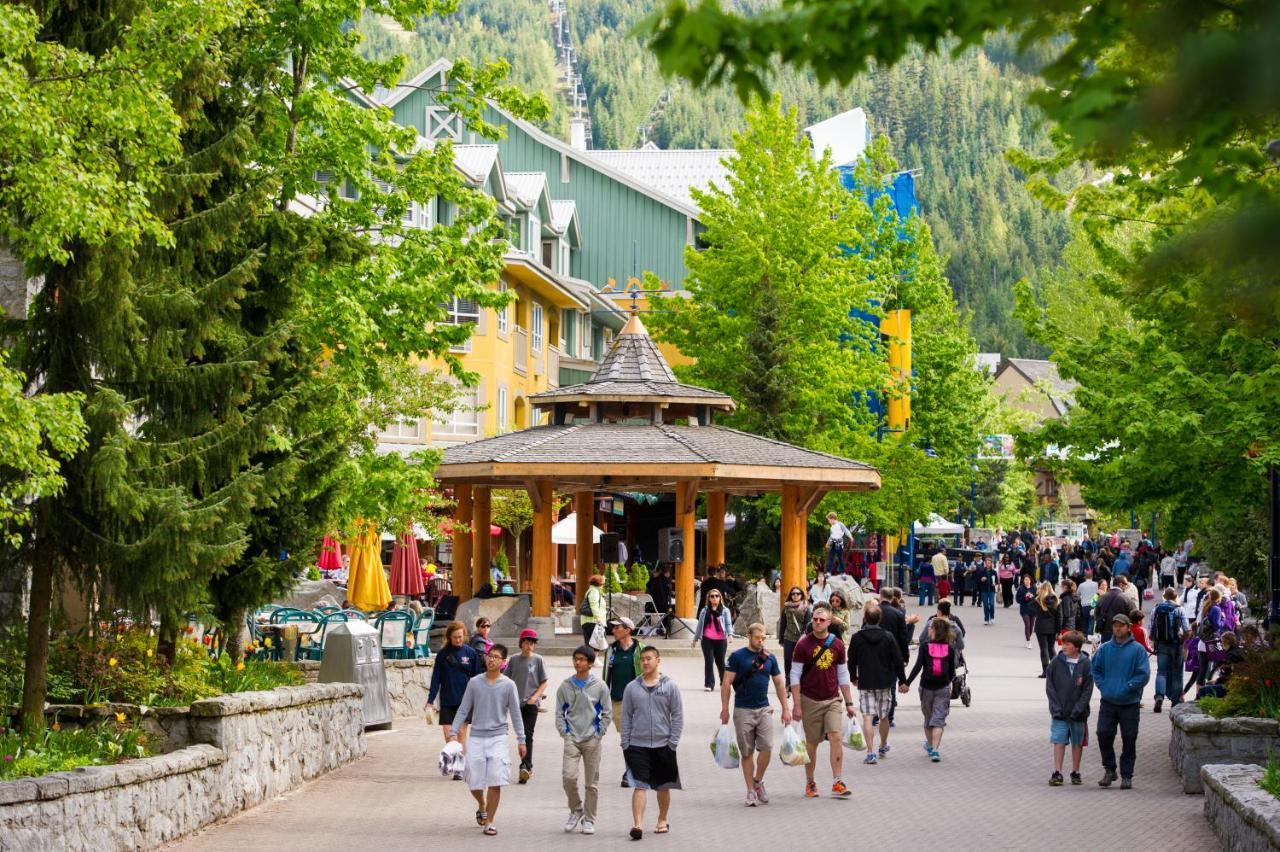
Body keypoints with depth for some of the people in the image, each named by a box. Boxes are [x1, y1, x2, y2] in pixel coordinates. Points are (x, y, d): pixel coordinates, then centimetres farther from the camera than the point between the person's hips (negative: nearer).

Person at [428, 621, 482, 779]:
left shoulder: (470, 653, 0)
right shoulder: (443, 654, 2)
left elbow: (477, 677, 4)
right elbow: (436, 678, 3)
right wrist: (430, 700, -3)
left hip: (465, 700, -1)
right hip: (447, 701, 1)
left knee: (461, 733, 1)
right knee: (448, 733, -4)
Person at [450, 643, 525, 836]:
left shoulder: (508, 685, 0)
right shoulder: (474, 683, 4)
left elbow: (515, 714, 4)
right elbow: (463, 710, 7)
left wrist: (521, 740, 1)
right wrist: (453, 734, 1)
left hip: (498, 738, -2)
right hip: (476, 738, 2)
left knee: (495, 783, -8)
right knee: (474, 782, 4)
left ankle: (489, 821, 4)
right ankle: (482, 807, 35)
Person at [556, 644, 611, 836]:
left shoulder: (599, 686, -1)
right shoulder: (565, 686, 3)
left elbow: (607, 712, 3)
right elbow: (559, 712, 8)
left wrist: (599, 734, -3)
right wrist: (564, 733, -2)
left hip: (592, 740, -1)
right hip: (572, 739, 1)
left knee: (592, 782, 4)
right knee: (568, 777, -13)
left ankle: (589, 819, 15)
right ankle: (576, 810, 10)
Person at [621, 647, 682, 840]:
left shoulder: (669, 686, 1)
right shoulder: (632, 688, 4)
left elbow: (677, 715, 1)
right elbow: (626, 717, 7)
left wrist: (673, 742, -6)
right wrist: (625, 743, 1)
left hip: (663, 745, 0)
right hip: (638, 745, 0)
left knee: (664, 786, 12)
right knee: (639, 786, -11)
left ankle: (662, 821, 28)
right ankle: (637, 824, -18)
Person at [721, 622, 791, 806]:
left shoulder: (769, 658, 8)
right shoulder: (737, 657, -2)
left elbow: (779, 684, 14)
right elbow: (726, 683, -2)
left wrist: (785, 709, 10)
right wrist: (724, 709, -8)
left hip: (763, 709, 2)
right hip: (743, 710, -2)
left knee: (767, 747, -11)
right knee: (747, 752, 2)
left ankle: (758, 781, 11)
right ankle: (751, 790, 9)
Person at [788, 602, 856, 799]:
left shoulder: (837, 645, 5)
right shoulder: (803, 645, -4)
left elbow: (843, 675, 13)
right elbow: (795, 676, -4)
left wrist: (849, 703, 12)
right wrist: (796, 705, -9)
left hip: (832, 701, 2)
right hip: (810, 701, -2)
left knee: (835, 737, -13)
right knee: (811, 743, 5)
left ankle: (837, 783, -11)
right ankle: (810, 783, 20)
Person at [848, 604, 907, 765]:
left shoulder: (856, 638, -6)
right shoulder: (888, 637, -4)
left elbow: (851, 661, 4)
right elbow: (898, 660, -2)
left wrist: (853, 678, 21)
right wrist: (902, 680, 7)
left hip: (865, 683, -2)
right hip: (884, 682, 2)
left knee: (867, 718, -5)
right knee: (884, 717, 17)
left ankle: (870, 752, -16)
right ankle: (883, 747, 35)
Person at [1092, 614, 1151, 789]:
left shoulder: (1137, 650, -4)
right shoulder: (1105, 648, 6)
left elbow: (1143, 675, -7)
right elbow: (1096, 669, 14)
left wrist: (1126, 688, -13)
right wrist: (1103, 686, 0)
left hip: (1129, 703, -2)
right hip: (1108, 702, 2)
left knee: (1129, 739, 2)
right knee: (1103, 734, -6)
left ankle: (1127, 775, 13)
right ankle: (1109, 770, 10)